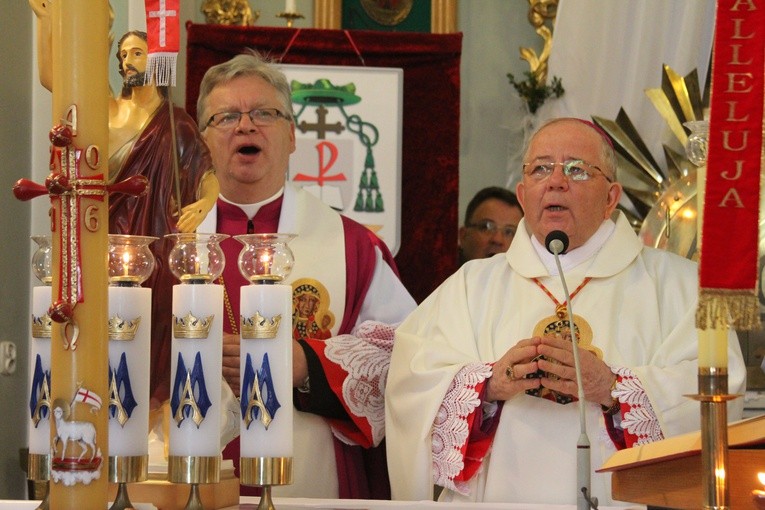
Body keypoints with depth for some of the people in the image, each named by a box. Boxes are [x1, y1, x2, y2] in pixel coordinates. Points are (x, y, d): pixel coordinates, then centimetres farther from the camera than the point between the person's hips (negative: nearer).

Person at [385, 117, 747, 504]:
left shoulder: (675, 283, 14)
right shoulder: (473, 285, 19)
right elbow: (410, 378, 5)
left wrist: (613, 388, -15)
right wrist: (490, 382, -12)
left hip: (620, 500, -1)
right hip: (499, 499, 1)